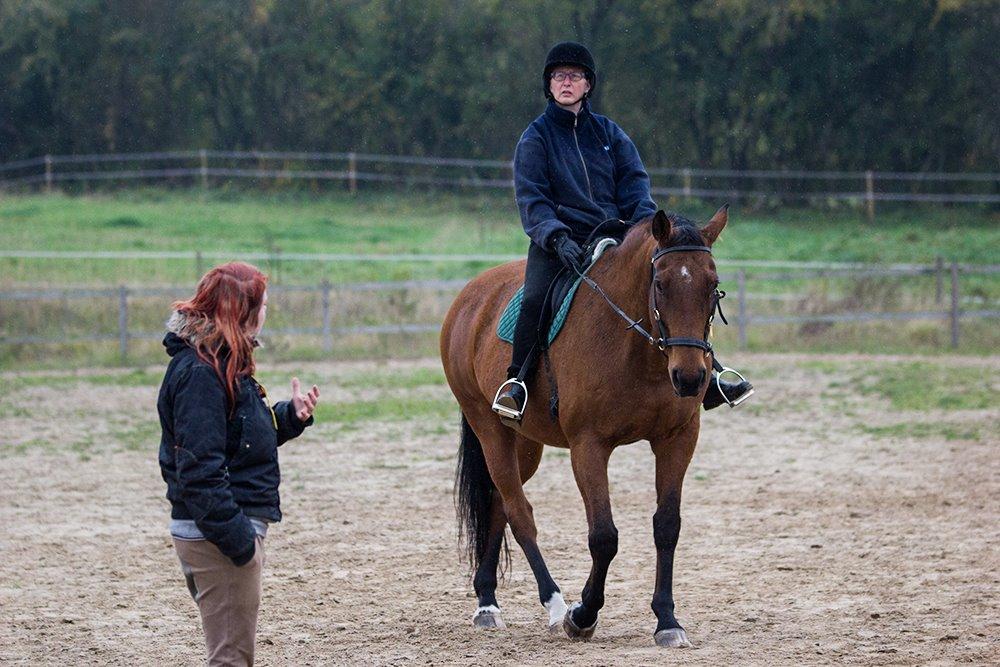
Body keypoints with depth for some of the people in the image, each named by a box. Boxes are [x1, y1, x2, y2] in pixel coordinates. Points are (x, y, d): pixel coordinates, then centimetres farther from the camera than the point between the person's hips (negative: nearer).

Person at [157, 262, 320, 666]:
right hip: (215, 536, -11)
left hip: (233, 525, 11)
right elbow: (200, 469, -24)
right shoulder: (199, 373, -20)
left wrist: (291, 416, 6)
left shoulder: (224, 365, 13)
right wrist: (237, 537, -24)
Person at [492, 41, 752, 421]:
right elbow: (531, 200, -4)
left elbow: (634, 184, 9)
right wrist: (556, 237, -22)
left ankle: (705, 381, -5)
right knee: (535, 298, -32)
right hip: (559, 241, -3)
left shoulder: (609, 133, 16)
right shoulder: (536, 138, 6)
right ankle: (516, 382, -19)